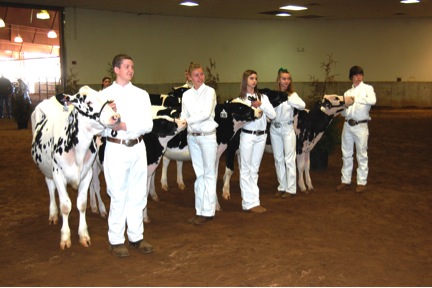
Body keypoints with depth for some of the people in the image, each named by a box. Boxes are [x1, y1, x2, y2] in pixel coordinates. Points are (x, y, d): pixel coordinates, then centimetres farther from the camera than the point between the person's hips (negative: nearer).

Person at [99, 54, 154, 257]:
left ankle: (136, 237, 22)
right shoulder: (105, 95, 1)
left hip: (138, 148, 3)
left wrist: (126, 126, -14)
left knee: (138, 195, 10)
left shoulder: (141, 94, 8)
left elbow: (148, 125, -1)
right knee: (118, 197, 1)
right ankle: (116, 240, 13)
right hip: (116, 149, -3)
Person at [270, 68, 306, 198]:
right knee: (278, 159, 10)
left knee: (289, 159, 0)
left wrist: (288, 98, -22)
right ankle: (282, 187, 21)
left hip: (287, 128, -2)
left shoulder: (292, 94, -2)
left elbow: (302, 105, -19)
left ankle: (291, 189, 8)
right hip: (274, 129, 3)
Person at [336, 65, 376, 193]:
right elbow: (343, 112, 9)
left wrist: (356, 99, -24)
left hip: (361, 126, -4)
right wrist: (343, 109, -13)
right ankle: (345, 180, 17)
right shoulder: (347, 92, 13)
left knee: (362, 155, 2)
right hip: (348, 125, 5)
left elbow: (373, 100, -21)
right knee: (346, 154, 9)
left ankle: (362, 182, 9)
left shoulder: (367, 88, 0)